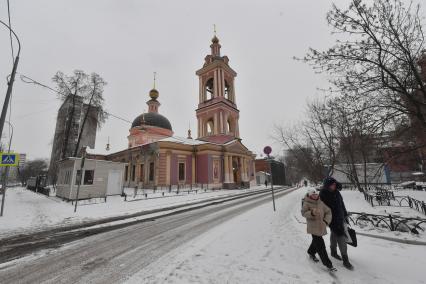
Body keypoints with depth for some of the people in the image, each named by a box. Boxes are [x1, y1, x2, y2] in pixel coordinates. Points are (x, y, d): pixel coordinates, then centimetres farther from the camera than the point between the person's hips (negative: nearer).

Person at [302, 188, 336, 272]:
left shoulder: (321, 202, 0)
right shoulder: (307, 203, -14)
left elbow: (328, 212, 1)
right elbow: (304, 213, -17)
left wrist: (326, 221, -13)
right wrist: (312, 213, -35)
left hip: (321, 226, 6)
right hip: (313, 227, -6)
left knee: (316, 241, 24)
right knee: (320, 245, -4)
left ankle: (311, 253, 49)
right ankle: (328, 264, 11)